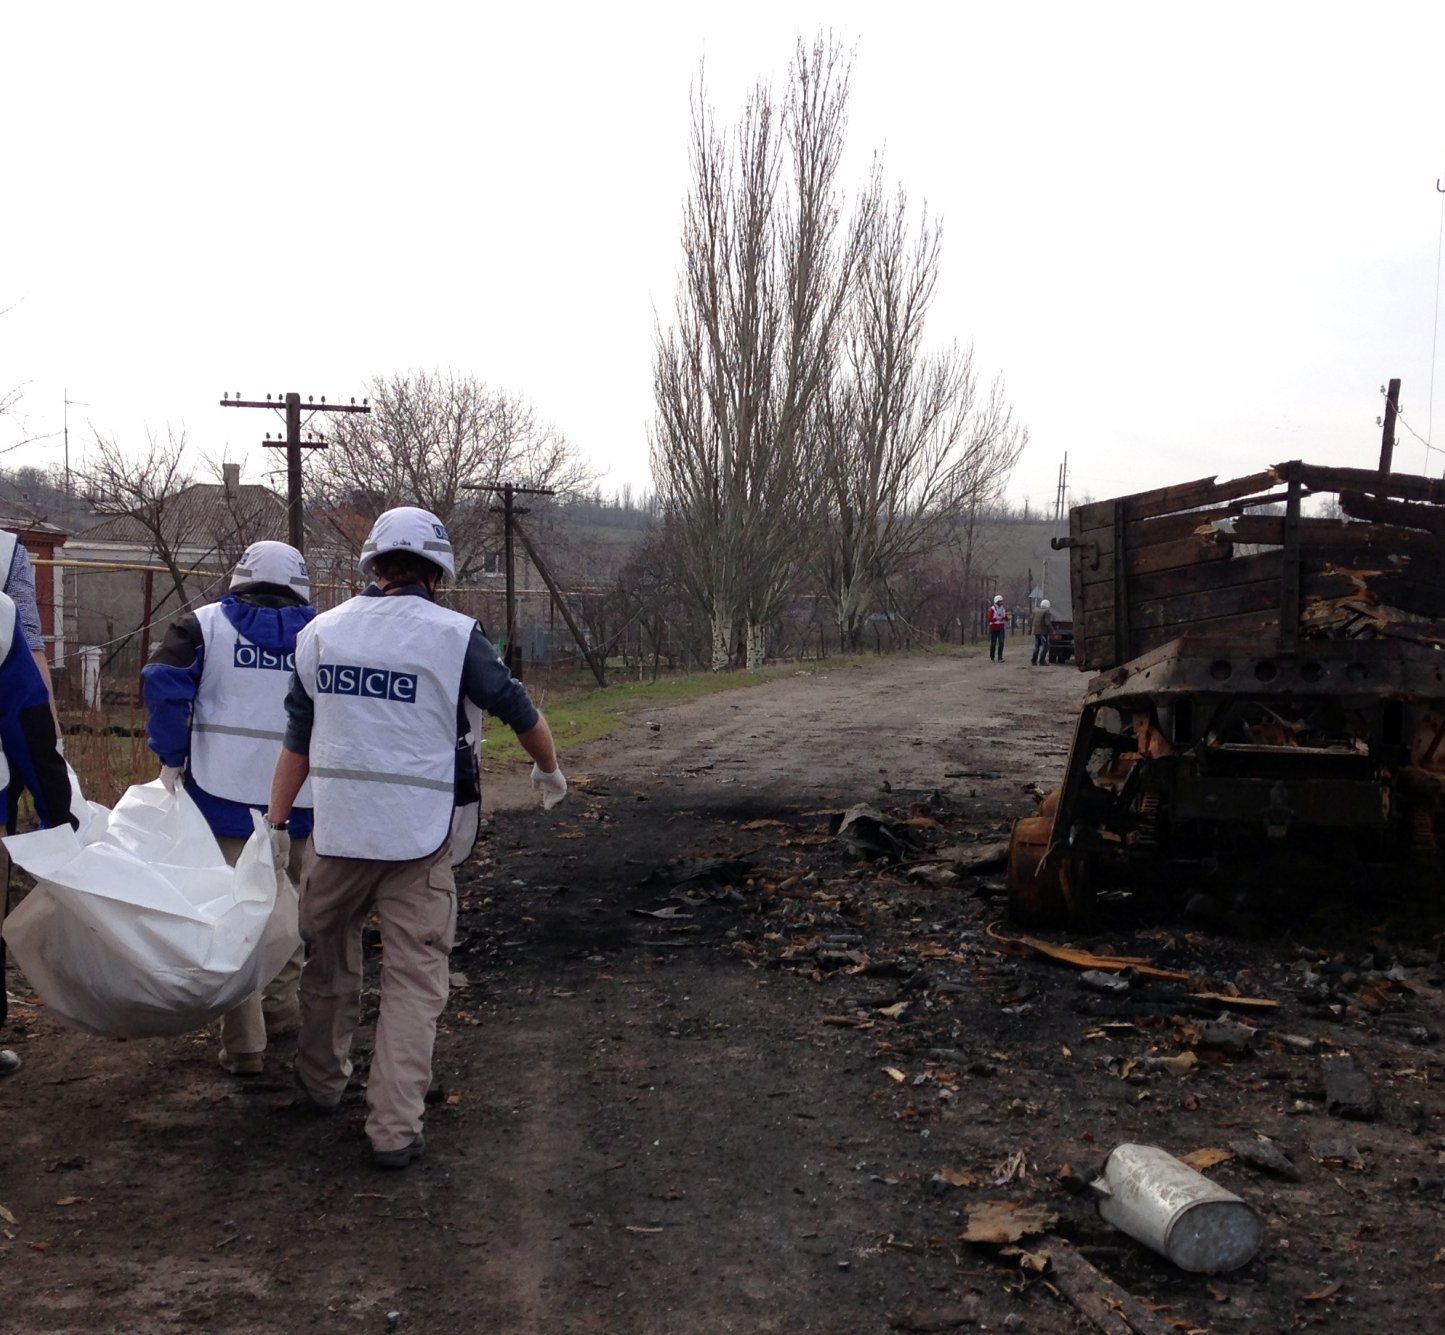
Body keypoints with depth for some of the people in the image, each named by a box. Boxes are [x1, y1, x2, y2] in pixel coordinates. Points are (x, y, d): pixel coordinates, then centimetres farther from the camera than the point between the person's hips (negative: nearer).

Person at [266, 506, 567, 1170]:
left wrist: (276, 824, 14)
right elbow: (517, 710, 2)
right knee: (413, 979, 4)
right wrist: (549, 771, 20)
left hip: (335, 834, 4)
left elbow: (296, 741, 8)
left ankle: (321, 1081, 39)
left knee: (328, 962, 22)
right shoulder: (455, 634, -6)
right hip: (418, 840, -4)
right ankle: (394, 1127, 2)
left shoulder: (320, 632, 5)